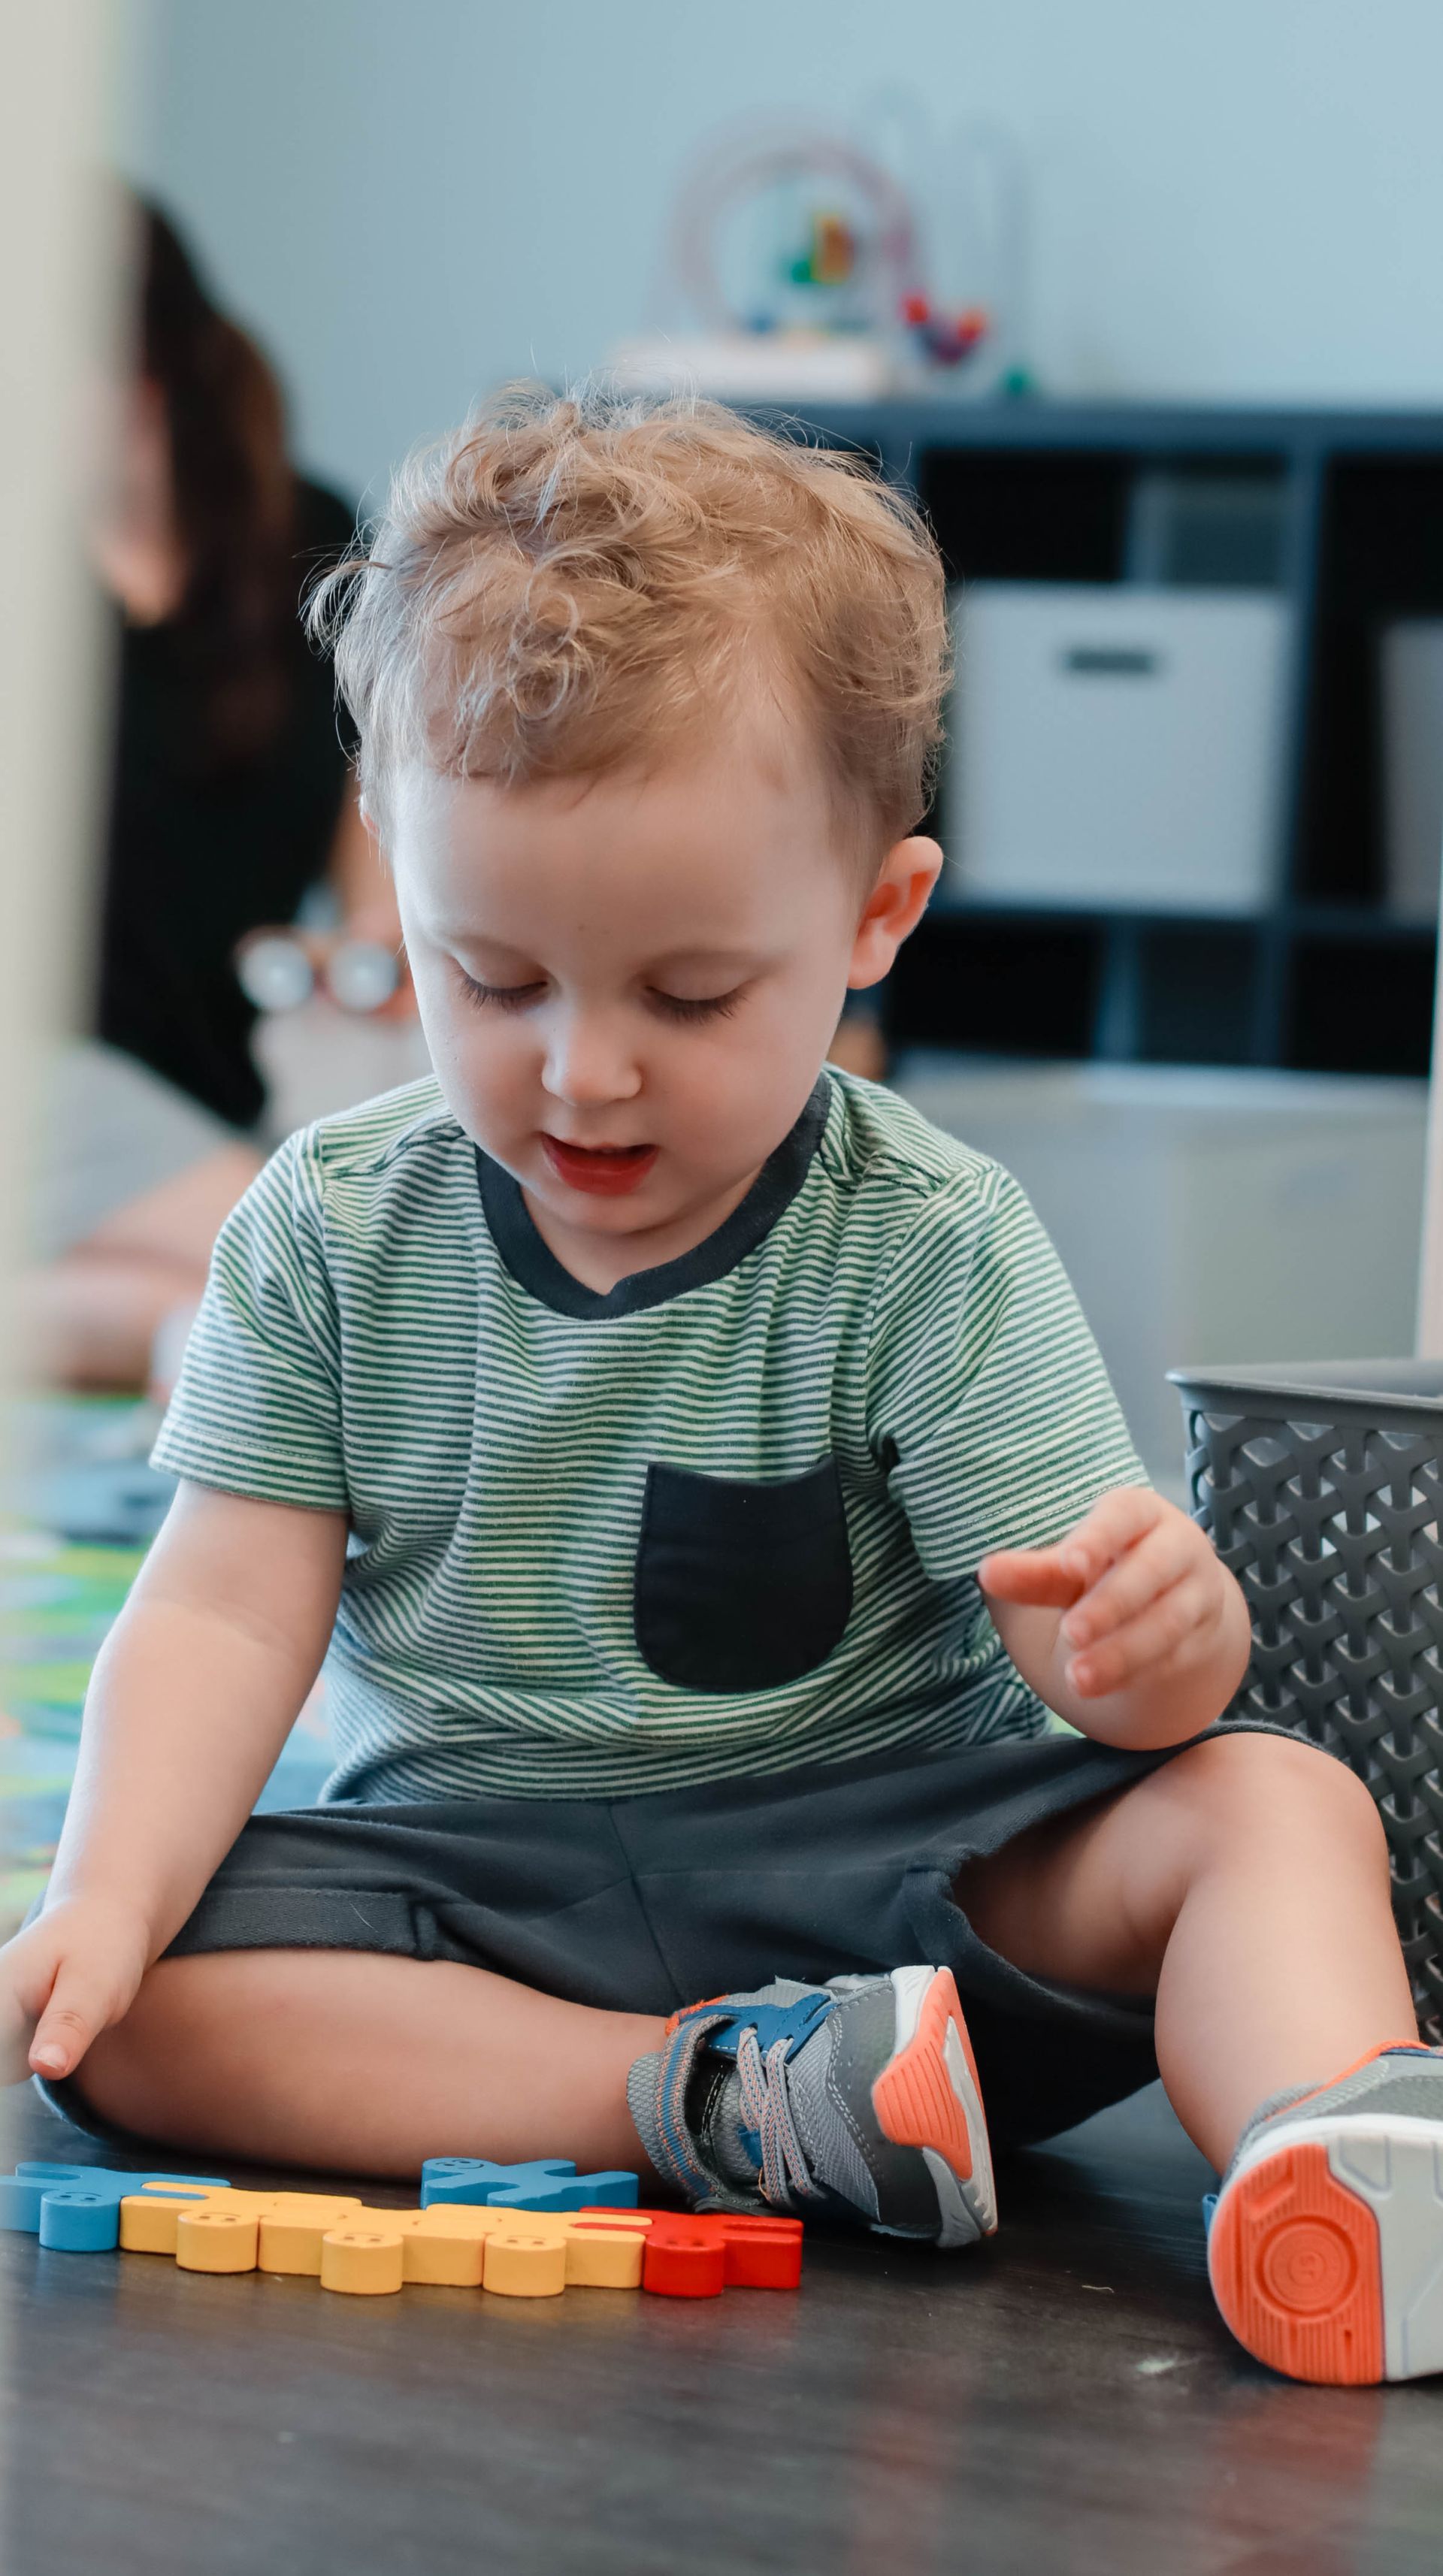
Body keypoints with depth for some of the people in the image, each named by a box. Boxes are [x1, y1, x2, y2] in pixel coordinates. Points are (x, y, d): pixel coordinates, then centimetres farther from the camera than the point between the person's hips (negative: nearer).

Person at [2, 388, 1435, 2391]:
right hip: (469, 1878, 2)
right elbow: (228, 1611, -4)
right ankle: (719, 2098, -32)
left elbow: (1081, 1617, -12)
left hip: (883, 1867, -1)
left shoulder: (931, 1252, -8)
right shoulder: (334, 1240, -2)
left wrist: (1151, 1636, -39)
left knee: (1273, 1805, -24)